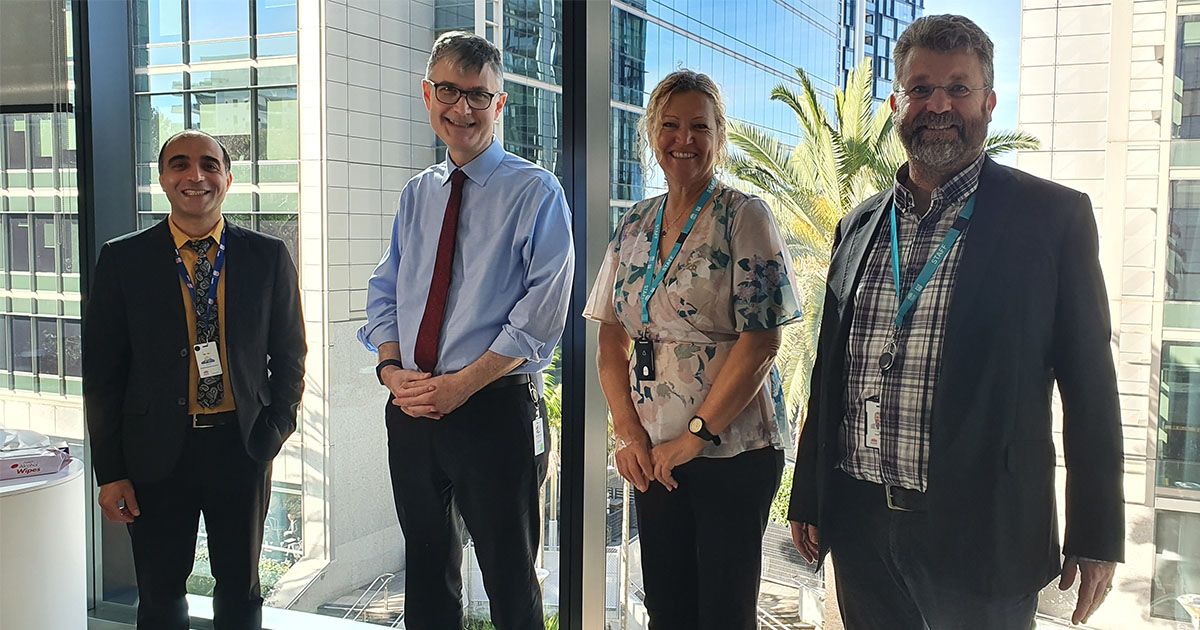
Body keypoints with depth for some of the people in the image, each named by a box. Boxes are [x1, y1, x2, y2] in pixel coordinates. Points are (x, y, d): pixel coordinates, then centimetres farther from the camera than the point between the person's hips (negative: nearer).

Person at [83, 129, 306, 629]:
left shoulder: (268, 257, 1)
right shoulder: (122, 260, -1)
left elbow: (290, 356, 7)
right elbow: (102, 373, 0)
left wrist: (274, 431, -3)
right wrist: (109, 471, -3)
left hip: (242, 445, 1)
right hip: (157, 451, 0)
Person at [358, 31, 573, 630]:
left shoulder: (535, 192, -6)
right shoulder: (416, 194, 13)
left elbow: (542, 315, -13)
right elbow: (384, 292, 13)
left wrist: (459, 385, -17)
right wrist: (391, 368, -6)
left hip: (494, 409, -5)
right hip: (410, 410, 6)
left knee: (510, 579, 6)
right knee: (426, 569, 18)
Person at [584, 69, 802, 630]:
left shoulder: (745, 216, -6)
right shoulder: (634, 225, 10)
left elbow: (761, 341, -14)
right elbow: (612, 337, 9)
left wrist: (694, 436, -15)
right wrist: (628, 431, -4)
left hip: (733, 451, -5)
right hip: (652, 454, 5)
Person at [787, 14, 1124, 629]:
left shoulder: (1055, 216, -3)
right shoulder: (860, 225, 9)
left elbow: (1088, 386, -3)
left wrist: (1096, 537, -4)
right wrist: (808, 498, 12)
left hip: (981, 535, -4)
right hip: (860, 528, 4)